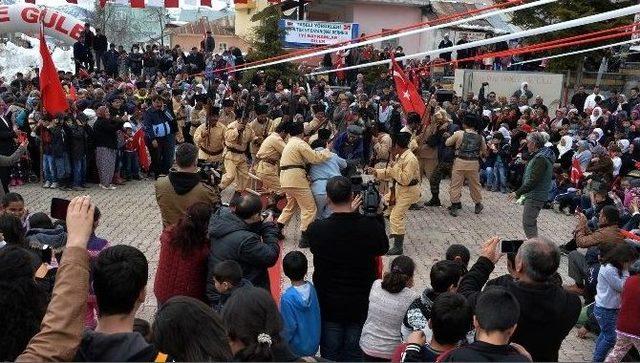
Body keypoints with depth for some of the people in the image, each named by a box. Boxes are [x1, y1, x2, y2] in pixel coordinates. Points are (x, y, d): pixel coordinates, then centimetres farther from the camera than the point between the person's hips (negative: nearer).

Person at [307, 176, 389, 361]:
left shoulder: (316, 229, -21)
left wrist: (348, 213, -2)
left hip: (328, 302, 0)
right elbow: (383, 248, 1)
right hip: (362, 303, 0)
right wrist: (377, 215, 3)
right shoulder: (371, 226, -20)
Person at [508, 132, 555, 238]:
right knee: (531, 222, 20)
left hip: (535, 196, -11)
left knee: (528, 223, -9)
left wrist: (518, 193, -23)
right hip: (534, 195, 11)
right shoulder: (539, 156, 13)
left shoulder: (541, 159, -21)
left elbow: (533, 181, -26)